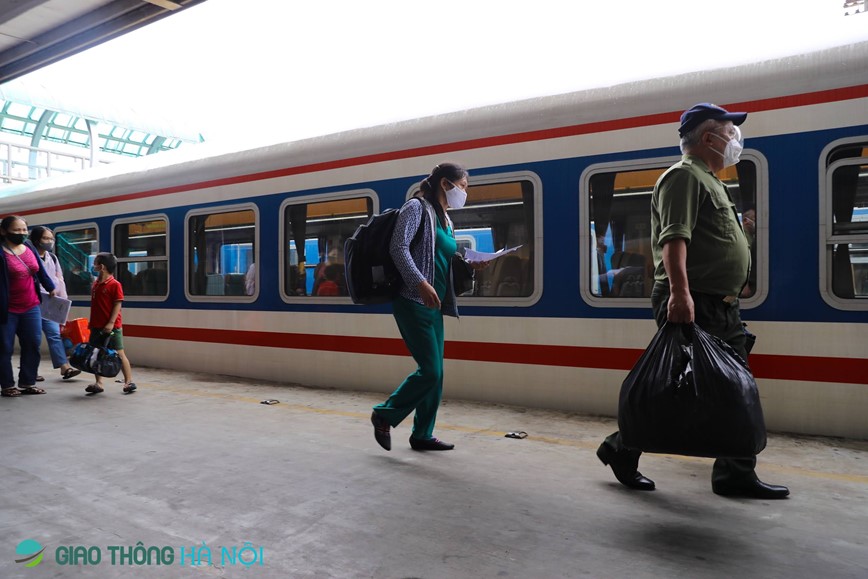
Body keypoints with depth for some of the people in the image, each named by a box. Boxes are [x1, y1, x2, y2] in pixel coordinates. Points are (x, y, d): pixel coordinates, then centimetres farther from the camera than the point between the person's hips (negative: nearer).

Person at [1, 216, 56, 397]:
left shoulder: (29, 247, 6)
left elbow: (41, 271, 16)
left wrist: (51, 288, 18)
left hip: (31, 307, 5)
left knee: (33, 345, 6)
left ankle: (27, 383, 18)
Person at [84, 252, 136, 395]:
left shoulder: (115, 285, -12)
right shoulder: (95, 284, 11)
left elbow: (117, 305, -15)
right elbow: (95, 305, 18)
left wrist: (111, 323, -20)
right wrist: (91, 322, 17)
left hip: (111, 327, -8)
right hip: (96, 327, 8)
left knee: (119, 353, -2)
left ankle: (129, 381, 5)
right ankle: (98, 383, 17)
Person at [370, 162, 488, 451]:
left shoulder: (445, 220, 19)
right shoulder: (417, 207, -6)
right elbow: (398, 248, -17)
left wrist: (470, 265, 5)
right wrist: (421, 283, -28)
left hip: (434, 305, 9)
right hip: (414, 302, -9)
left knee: (436, 373, 9)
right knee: (429, 370, -10)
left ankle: (422, 434, 20)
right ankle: (384, 415, 9)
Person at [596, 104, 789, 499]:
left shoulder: (707, 180, 23)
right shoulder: (684, 175, -9)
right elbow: (674, 237, -23)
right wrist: (679, 292, -34)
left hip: (721, 309, 10)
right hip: (692, 306, -10)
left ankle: (737, 474, 18)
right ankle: (622, 449, 14)